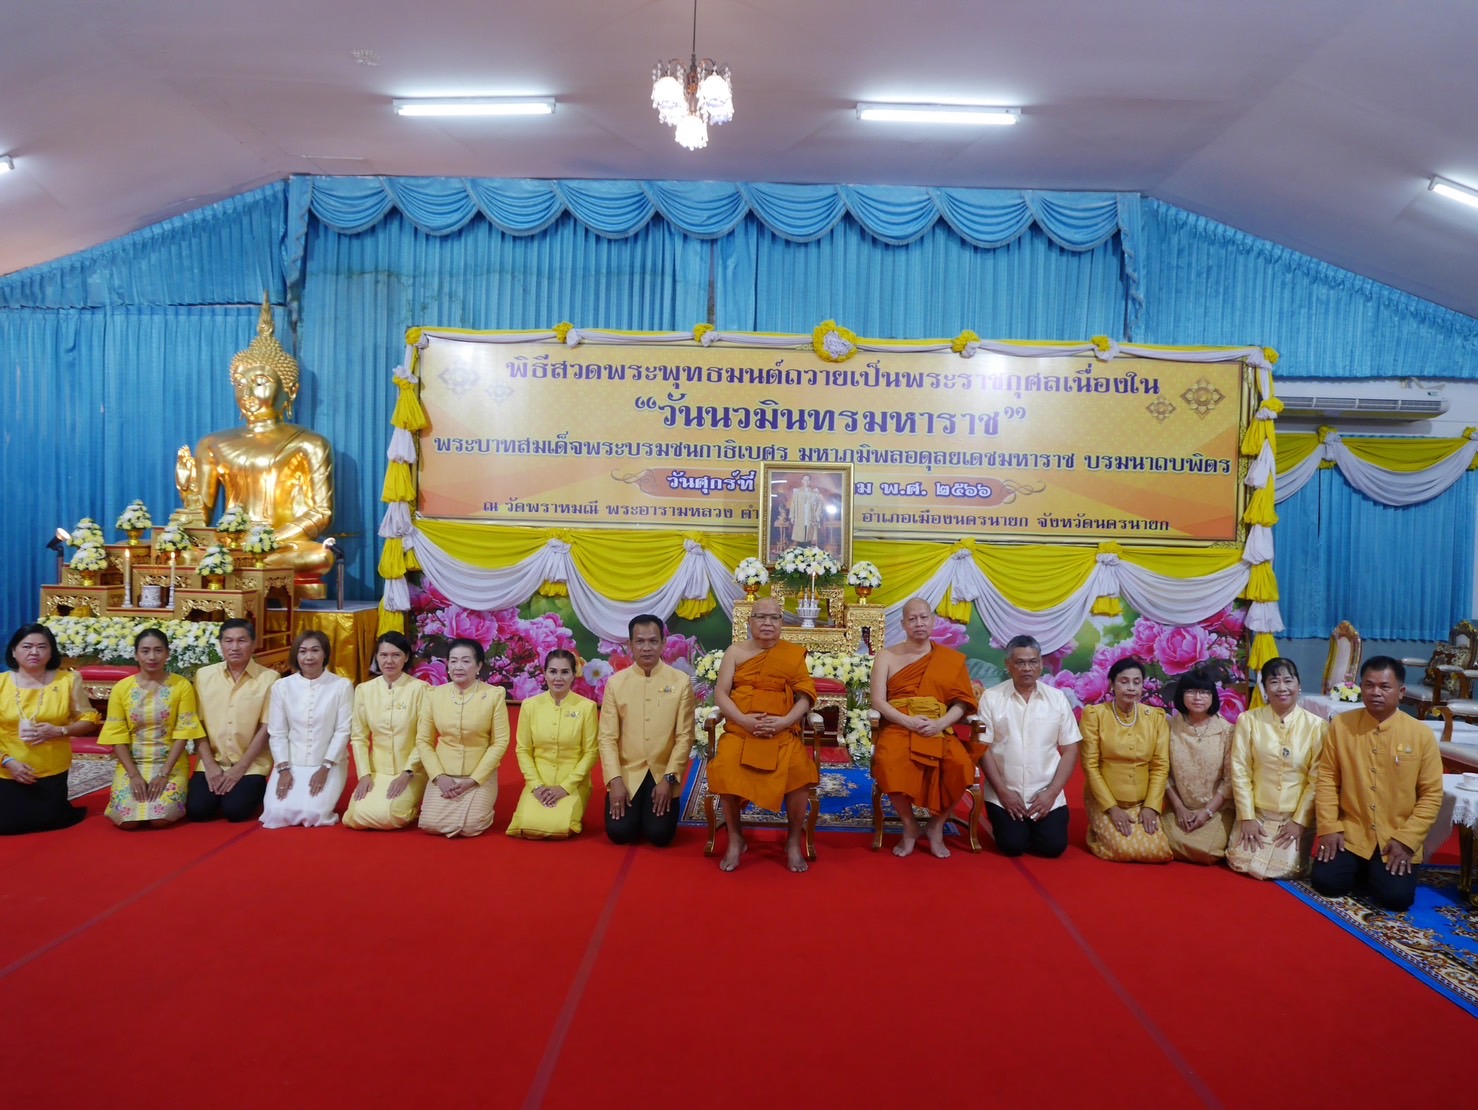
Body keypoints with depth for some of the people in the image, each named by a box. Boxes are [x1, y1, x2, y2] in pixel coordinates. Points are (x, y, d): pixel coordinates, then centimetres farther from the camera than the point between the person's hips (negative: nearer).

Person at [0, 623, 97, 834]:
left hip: (52, 772, -1)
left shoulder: (67, 680, -7)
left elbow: (88, 719, -1)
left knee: (49, 821, 4)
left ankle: (73, 809, 39)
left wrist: (59, 731, -19)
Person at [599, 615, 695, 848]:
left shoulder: (681, 681, -4)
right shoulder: (616, 683, -1)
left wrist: (669, 778, -11)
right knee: (619, 832, -11)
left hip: (663, 774, -1)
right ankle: (636, 810, 23)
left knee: (659, 834, -12)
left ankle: (652, 808, 22)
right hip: (627, 773, 1)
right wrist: (615, 780, -12)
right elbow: (607, 737, -3)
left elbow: (684, 736, -4)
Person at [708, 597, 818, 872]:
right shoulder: (736, 651, 9)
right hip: (740, 730, 1)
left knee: (798, 770, -30)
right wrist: (744, 719, -14)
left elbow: (806, 697, 3)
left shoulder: (794, 653, 8)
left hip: (783, 732, 0)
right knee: (725, 769, -30)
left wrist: (784, 721, -15)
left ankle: (794, 841, -5)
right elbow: (720, 693, 3)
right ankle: (735, 839, -5)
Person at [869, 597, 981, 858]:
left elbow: (962, 703, 5)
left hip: (940, 729, 1)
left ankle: (936, 826, -3)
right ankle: (910, 826, -8)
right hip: (898, 727, -1)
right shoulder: (887, 656, 8)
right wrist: (909, 721, -16)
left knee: (960, 764, -31)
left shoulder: (952, 659, 12)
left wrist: (940, 724, -15)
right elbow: (878, 701, 0)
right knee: (889, 762, -35)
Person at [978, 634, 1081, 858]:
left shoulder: (1057, 698, 1)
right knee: (1012, 846, -12)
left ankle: (1034, 825, 22)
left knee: (1053, 846, -10)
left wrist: (1052, 792, -8)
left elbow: (1070, 750, 1)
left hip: (1046, 794, 1)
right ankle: (1012, 824, 22)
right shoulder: (991, 698, -5)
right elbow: (983, 749, -5)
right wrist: (1003, 791, -11)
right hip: (1004, 793, -1)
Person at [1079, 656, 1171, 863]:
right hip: (1104, 802, -3)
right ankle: (1098, 832, 11)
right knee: (1125, 850, -22)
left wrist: (1151, 806, -9)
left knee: (1159, 851, -16)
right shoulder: (1095, 714, -8)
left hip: (1143, 803, 3)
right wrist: (1112, 808, -14)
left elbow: (1161, 766, 2)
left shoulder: (1156, 717, 2)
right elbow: (1090, 765, -9)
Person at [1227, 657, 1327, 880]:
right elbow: (1240, 772, -4)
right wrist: (1247, 817, -9)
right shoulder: (1248, 720, -3)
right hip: (1257, 813, 1)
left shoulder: (1317, 725, -5)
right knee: (1241, 863, -12)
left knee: (1287, 870, -14)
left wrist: (1300, 820, -10)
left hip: (1297, 817, -1)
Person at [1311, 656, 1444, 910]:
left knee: (1396, 896, -19)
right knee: (1325, 882, -14)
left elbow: (1431, 794, -3)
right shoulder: (1340, 725, -3)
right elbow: (1327, 778, 1)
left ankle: (1377, 871, 16)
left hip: (1397, 839, -1)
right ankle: (1360, 869, 19)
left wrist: (1406, 839, -10)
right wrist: (1329, 827, -7)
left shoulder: (1421, 734, -5)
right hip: (1349, 833, 1)